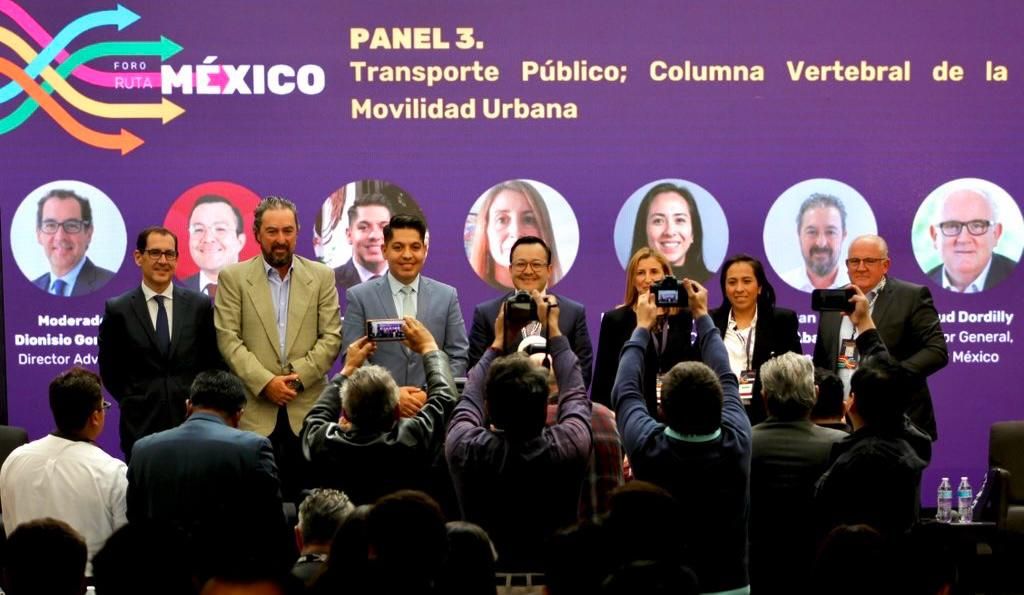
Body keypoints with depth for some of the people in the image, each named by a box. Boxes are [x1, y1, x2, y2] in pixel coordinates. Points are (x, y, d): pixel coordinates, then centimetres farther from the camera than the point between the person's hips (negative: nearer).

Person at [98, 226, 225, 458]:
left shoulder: (200, 306, 4)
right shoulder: (118, 310, 1)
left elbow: (214, 363, 10)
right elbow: (110, 370, 8)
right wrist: (135, 404, 4)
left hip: (192, 423, 1)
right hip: (141, 427, -1)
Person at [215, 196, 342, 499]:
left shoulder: (321, 277, 10)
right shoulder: (233, 278, 5)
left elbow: (331, 337, 5)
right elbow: (228, 339, -2)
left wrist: (299, 376, -8)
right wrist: (265, 382, -11)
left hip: (308, 409, 1)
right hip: (254, 413, -1)